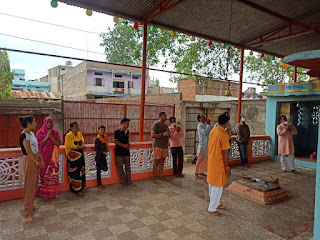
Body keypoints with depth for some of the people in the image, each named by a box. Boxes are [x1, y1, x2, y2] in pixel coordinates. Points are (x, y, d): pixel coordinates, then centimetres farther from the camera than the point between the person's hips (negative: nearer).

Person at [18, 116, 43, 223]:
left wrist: (41, 160, 9)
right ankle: (28, 214, 6)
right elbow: (29, 152, -19)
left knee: (34, 185, 19)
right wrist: (37, 162, -13)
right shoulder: (23, 135, -19)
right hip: (29, 161, -9)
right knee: (29, 187, -3)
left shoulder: (32, 133, 8)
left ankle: (31, 204, 37)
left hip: (36, 160, 9)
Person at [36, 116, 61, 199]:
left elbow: (58, 143, -2)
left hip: (53, 157, 2)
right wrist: (47, 136, -14)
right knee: (45, 174, 0)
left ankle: (53, 192, 12)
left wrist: (51, 137, -12)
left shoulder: (55, 133, 8)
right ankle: (45, 193, 11)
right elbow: (39, 144, -7)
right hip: (44, 156, -2)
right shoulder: (40, 132, 3)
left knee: (53, 174, 1)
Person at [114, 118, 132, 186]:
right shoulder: (117, 132, -9)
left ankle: (129, 181, 15)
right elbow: (115, 141, -11)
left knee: (128, 167, 7)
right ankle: (124, 182, 14)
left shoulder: (127, 131, 9)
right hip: (119, 152, -5)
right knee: (120, 168, 3)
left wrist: (128, 144, 0)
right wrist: (124, 145, -17)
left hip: (126, 151, 5)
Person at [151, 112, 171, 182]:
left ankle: (161, 176, 19)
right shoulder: (156, 124, -8)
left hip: (165, 146, 7)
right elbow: (152, 135, -18)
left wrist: (169, 135, 5)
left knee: (162, 161, 10)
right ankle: (154, 178, 3)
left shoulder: (165, 125, 16)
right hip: (158, 146, -7)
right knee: (157, 161, -3)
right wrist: (163, 134, -22)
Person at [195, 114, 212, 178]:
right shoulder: (199, 125, -11)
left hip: (207, 145, 8)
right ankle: (196, 173, 5)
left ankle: (201, 172, 24)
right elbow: (205, 132, -25)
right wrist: (208, 124, -15)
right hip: (203, 145, -8)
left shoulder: (205, 125, 14)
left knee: (205, 159, 13)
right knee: (200, 159, -4)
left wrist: (209, 124, 3)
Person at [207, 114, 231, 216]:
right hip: (219, 164, -8)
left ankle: (215, 203, 36)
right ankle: (212, 208, 13)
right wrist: (227, 167, -14)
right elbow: (224, 153, -21)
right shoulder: (224, 135, -22)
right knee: (218, 186, 3)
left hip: (211, 161, 9)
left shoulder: (212, 131, 3)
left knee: (212, 184, 18)